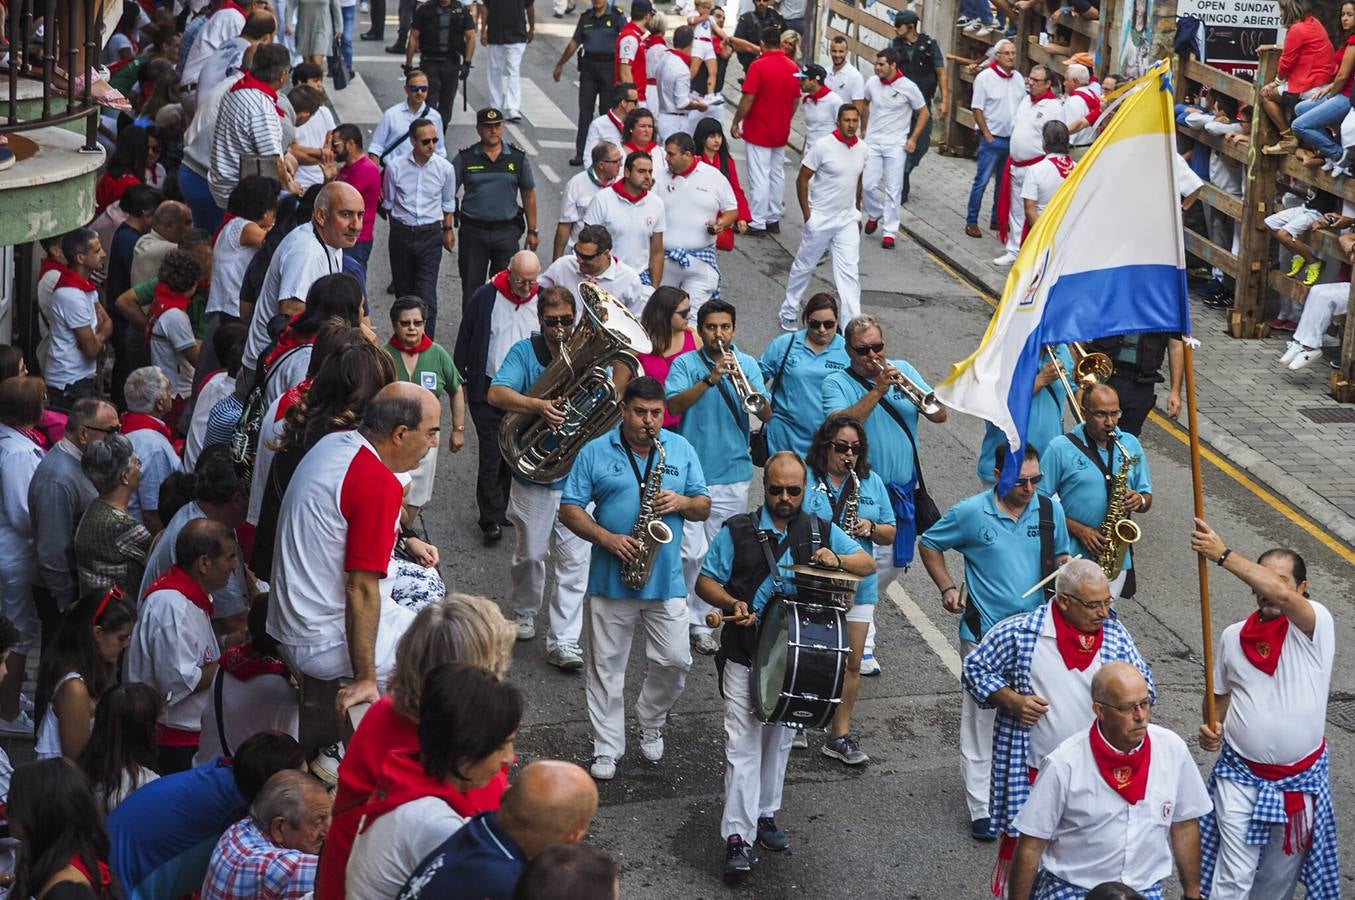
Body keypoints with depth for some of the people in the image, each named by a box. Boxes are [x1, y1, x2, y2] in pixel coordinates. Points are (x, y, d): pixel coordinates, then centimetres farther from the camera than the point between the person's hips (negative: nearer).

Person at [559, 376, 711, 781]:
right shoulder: (595, 452, 0)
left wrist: (682, 502, -13)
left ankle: (651, 724, 27)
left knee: (674, 661, 0)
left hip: (666, 580, 1)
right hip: (610, 578, -1)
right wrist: (606, 538, -16)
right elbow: (570, 508, -2)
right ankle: (607, 749, 15)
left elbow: (704, 506, 9)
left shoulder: (681, 450, 7)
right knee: (606, 667, 5)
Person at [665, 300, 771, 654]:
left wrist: (750, 391, -20)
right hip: (691, 471, -3)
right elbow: (674, 404, -17)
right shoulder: (686, 364, 0)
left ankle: (700, 622, 19)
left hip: (733, 474, 3)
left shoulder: (747, 364, 7)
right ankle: (694, 622, 5)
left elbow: (767, 416, 0)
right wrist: (711, 379, -26)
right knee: (692, 554, -9)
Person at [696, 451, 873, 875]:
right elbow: (705, 582, 0)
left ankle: (765, 815, 32)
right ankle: (737, 837, -6)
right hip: (745, 654, -3)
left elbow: (869, 564, 4)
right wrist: (733, 604, -20)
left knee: (779, 741, 15)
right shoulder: (737, 531, -3)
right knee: (743, 743, -7)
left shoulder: (821, 531, 4)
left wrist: (837, 560, -17)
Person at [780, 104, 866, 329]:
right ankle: (789, 313, 29)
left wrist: (857, 213, 19)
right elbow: (802, 180, -10)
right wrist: (807, 215, -11)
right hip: (820, 218, -4)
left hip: (847, 220, 4)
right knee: (804, 267, 11)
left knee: (849, 272, -2)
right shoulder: (822, 146, -15)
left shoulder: (862, 150, 1)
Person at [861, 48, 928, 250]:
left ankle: (890, 232, 7)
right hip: (873, 142, 3)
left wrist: (913, 139, -6)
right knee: (868, 184, -1)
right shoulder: (872, 82, -1)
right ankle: (874, 214, 29)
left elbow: (924, 113, -1)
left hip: (896, 144, -3)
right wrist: (864, 129, 18)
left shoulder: (908, 87, -12)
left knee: (893, 190, -1)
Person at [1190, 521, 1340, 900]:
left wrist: (1223, 554, -35)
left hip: (1299, 779, -2)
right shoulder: (1234, 636, 1)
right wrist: (1212, 727, -6)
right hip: (1240, 775, 2)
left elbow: (1281, 595, -35)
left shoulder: (1316, 624, -12)